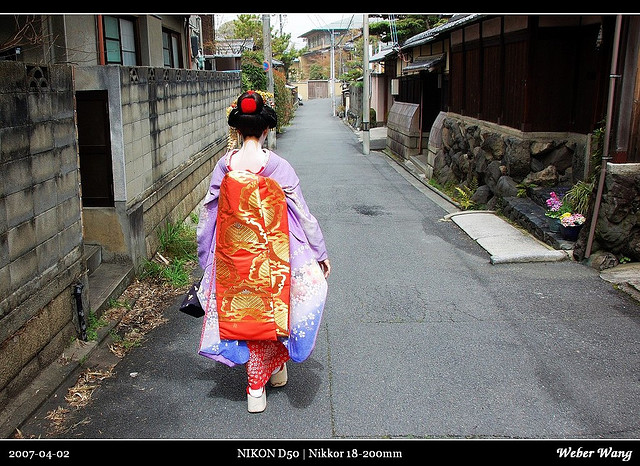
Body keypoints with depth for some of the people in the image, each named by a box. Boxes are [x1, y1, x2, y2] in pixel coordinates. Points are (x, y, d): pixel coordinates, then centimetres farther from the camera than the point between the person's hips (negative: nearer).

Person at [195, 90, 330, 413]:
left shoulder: (224, 166, -6)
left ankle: (257, 386, 27)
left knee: (241, 311, 15)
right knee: (269, 310, 18)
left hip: (232, 255, 2)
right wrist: (321, 253, 2)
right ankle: (275, 370, 34)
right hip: (268, 254, -2)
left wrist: (205, 257, 14)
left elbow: (207, 214, 1)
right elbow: (303, 214, -8)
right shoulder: (279, 167, -13)